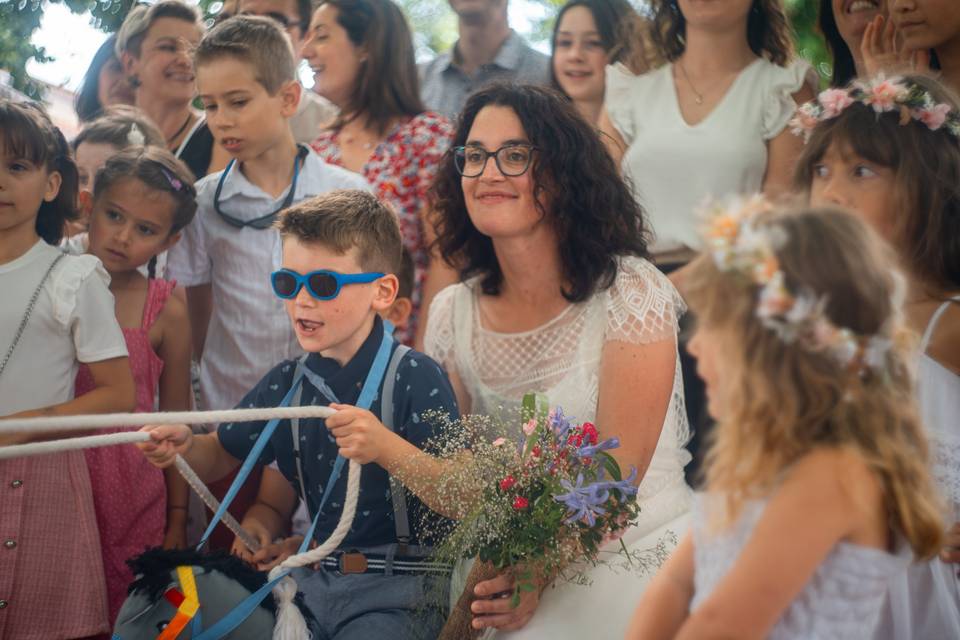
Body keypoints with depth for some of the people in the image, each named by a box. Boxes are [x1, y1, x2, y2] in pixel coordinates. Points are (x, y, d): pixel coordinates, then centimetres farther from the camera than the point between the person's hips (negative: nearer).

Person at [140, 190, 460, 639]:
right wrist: (184, 446, -2)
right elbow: (221, 455, 21)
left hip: (394, 590, -5)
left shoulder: (415, 378, -12)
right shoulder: (286, 383, 6)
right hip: (310, 580, 5)